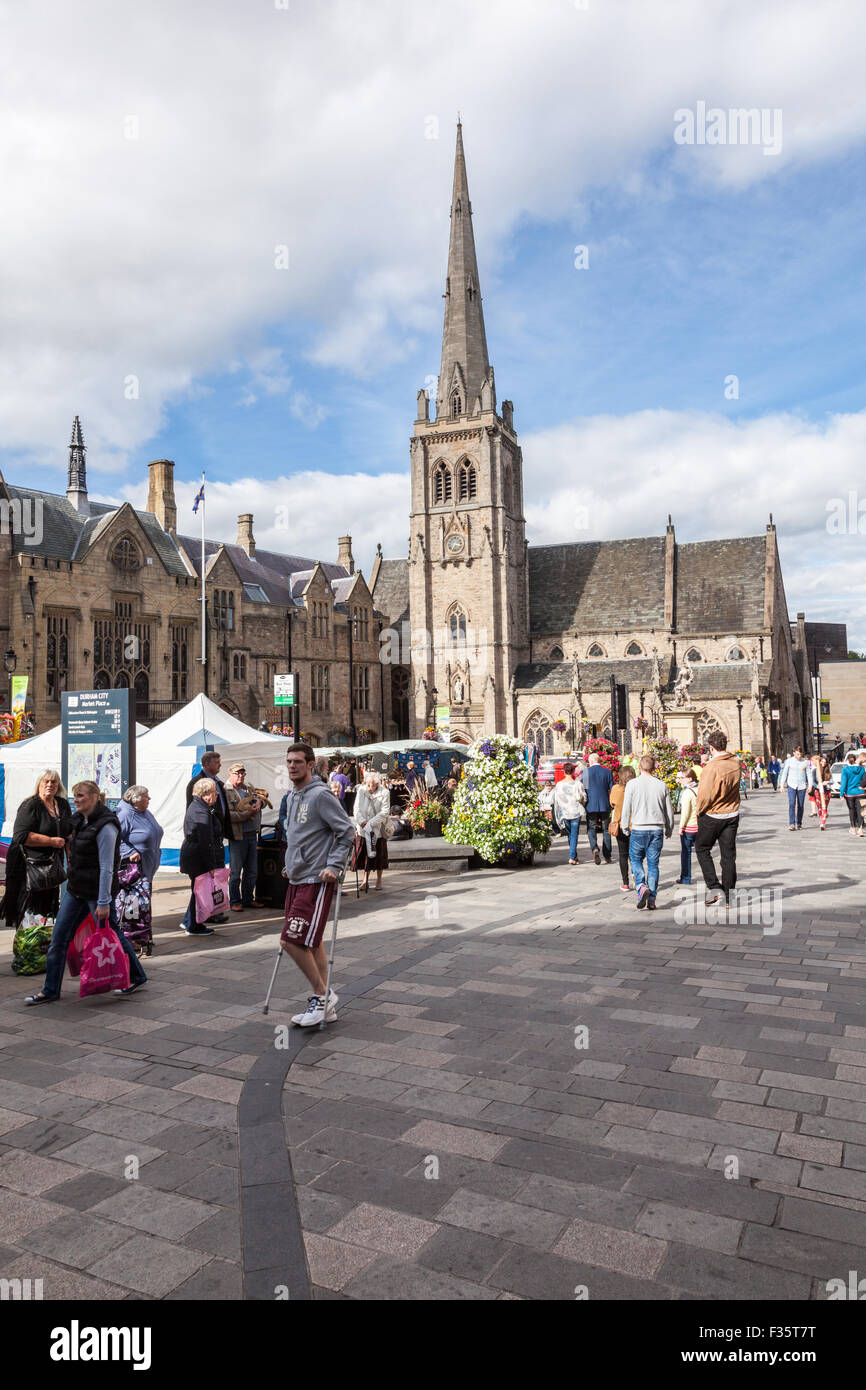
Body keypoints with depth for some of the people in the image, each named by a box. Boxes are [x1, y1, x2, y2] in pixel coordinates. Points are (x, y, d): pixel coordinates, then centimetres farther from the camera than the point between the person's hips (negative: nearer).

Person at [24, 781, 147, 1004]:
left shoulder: (105, 826, -19)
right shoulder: (79, 820, 8)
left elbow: (106, 868, -20)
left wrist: (103, 902, -20)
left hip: (97, 891, -8)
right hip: (76, 889, 8)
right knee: (59, 937, 7)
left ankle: (137, 977, 23)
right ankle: (50, 991, 16)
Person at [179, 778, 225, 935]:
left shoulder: (196, 806, 13)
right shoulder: (201, 812, -21)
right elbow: (206, 842, -23)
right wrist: (211, 866, -21)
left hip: (191, 856, 10)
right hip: (198, 860, -10)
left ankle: (188, 921, 27)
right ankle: (194, 927, 9)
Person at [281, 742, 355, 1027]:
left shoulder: (321, 796, -13)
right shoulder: (292, 797, 14)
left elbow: (347, 832, -14)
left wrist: (334, 866, -18)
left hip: (315, 881, -9)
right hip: (296, 879, 9)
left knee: (292, 941, -14)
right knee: (311, 943, 12)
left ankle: (322, 995, 3)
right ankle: (325, 1005, 21)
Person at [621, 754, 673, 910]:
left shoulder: (632, 784, -5)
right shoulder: (662, 785, 2)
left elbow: (626, 808, -2)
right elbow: (669, 811, 8)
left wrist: (625, 827, 12)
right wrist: (669, 830, 21)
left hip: (638, 829, -2)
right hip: (657, 829, 2)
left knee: (636, 860, 12)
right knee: (653, 864, 7)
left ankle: (642, 886, -12)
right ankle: (651, 899, 4)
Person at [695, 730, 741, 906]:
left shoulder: (712, 767, -23)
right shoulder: (735, 762, -4)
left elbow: (705, 794, -21)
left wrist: (700, 811, -3)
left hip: (712, 816, -6)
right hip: (732, 815, 6)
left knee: (702, 849, 14)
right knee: (729, 855, 11)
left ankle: (714, 887, 4)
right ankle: (729, 896, 16)